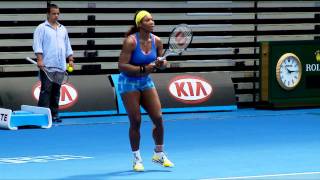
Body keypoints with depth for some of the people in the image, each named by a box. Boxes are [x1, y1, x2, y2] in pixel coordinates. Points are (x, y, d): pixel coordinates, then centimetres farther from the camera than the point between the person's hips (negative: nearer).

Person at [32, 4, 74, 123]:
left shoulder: (62, 29, 19)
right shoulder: (42, 28, 0)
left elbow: (67, 46, 23)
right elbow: (37, 45, -8)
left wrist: (70, 60, 14)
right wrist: (40, 60, -17)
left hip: (60, 67, 6)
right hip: (47, 67, -6)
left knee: (56, 92, 6)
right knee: (46, 90, -9)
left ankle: (54, 115, 9)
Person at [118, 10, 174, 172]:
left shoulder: (156, 41, -5)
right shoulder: (131, 41, -21)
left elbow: (163, 62, 7)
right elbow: (121, 66, -24)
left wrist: (161, 63, -16)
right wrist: (143, 69, -30)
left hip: (146, 81, 5)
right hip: (128, 83, -5)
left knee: (158, 118, -1)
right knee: (135, 122, -4)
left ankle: (159, 154, 18)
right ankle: (137, 159, 11)